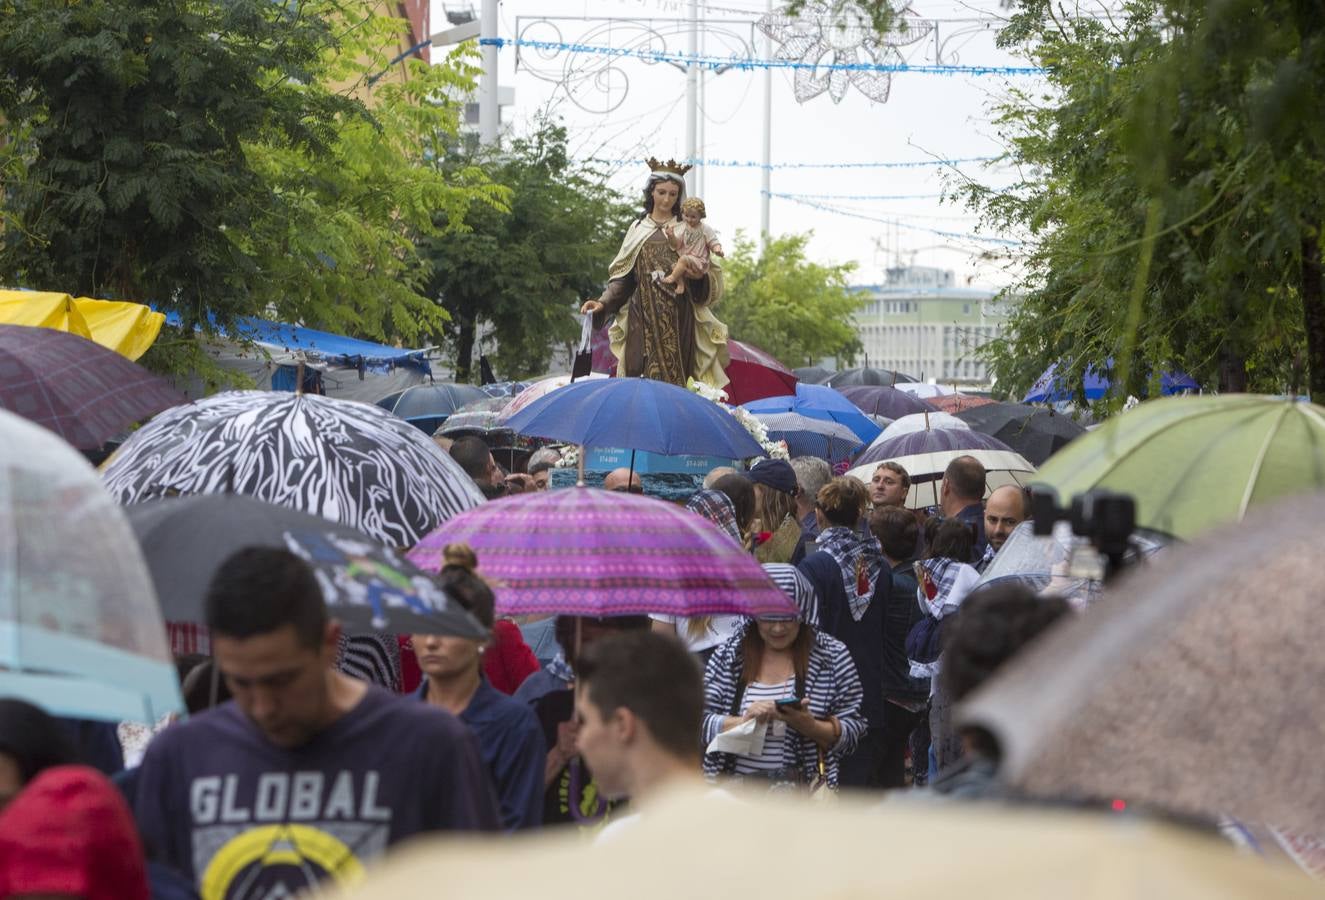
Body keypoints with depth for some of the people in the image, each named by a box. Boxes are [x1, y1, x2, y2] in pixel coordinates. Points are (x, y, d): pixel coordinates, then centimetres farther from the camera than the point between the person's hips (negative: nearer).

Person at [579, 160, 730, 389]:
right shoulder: (638, 229, 13)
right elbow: (622, 276, 10)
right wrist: (604, 303, -4)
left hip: (678, 316, -1)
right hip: (644, 315, 1)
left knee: (676, 374, -8)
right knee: (643, 375, -8)